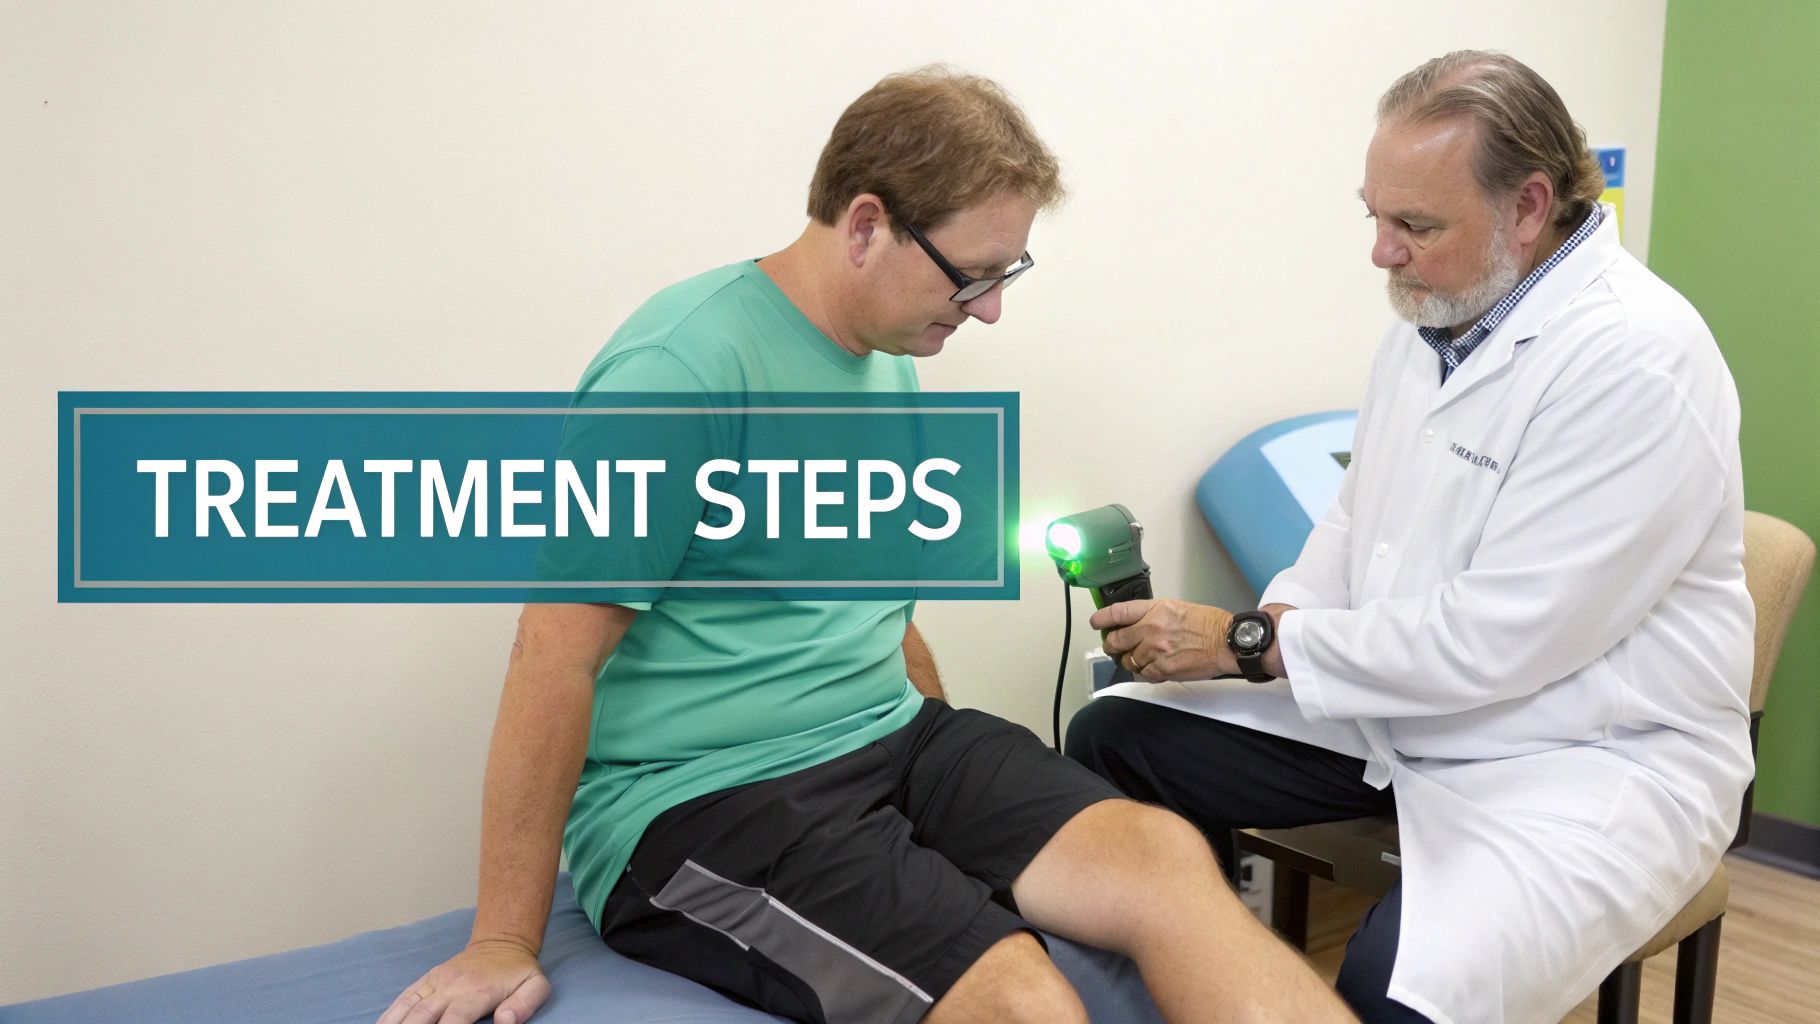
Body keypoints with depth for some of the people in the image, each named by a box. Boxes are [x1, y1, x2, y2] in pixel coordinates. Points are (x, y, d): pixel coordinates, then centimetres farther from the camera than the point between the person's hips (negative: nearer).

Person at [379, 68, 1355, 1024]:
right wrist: (504, 942, -14)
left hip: (887, 738, 7)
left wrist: (961, 787, 20)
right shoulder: (682, 365, -16)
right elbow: (557, 652, -17)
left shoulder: (888, 362, 11)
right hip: (695, 803, -7)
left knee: (1166, 854, -18)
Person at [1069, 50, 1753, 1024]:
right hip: (1395, 697, 8)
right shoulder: (1433, 314, 3)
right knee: (1112, 741, 0)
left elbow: (1493, 643, -25)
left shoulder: (1636, 360, -22)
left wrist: (1248, 643, -19)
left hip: (1586, 757, -7)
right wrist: (1273, 628, -5)